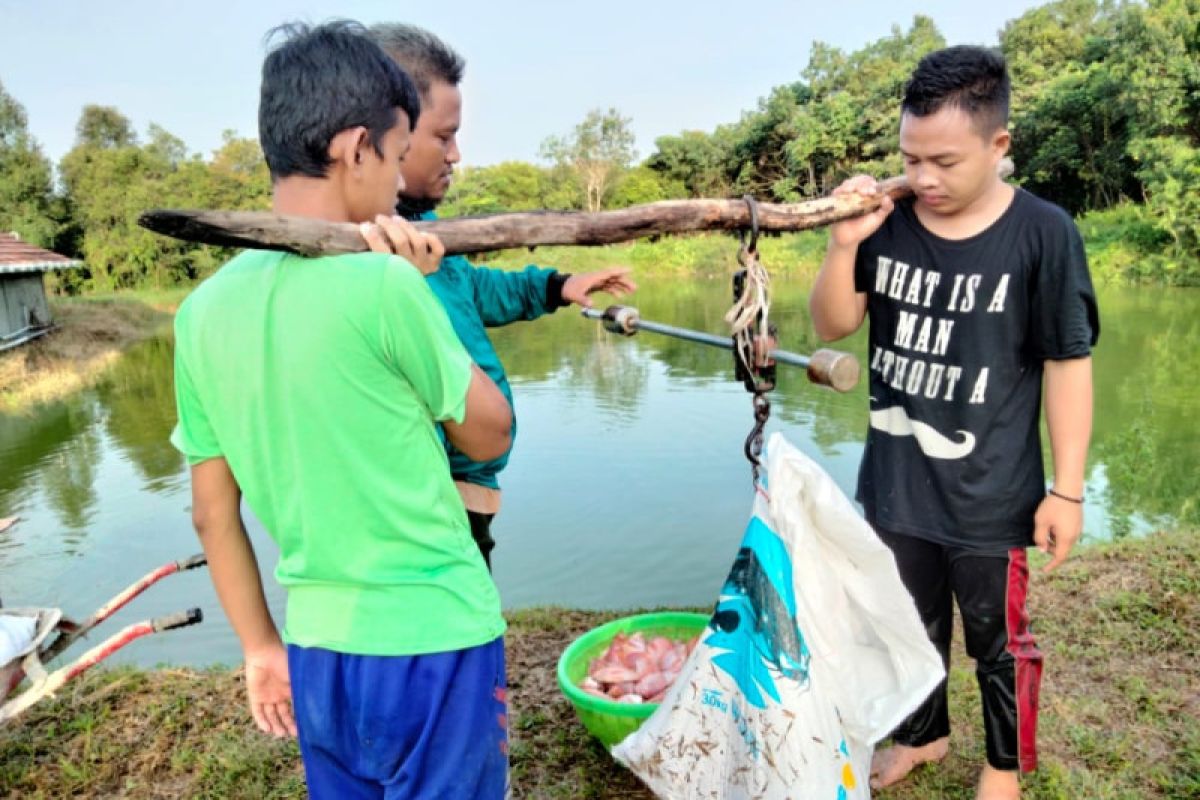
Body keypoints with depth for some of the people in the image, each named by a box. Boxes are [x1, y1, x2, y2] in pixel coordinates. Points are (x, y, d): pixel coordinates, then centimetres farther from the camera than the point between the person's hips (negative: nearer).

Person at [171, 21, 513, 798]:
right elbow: (491, 435, -6)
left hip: (315, 651, 6)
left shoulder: (203, 310, -2)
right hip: (430, 644, -5)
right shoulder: (381, 284, -20)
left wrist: (262, 647, 16)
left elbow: (214, 513, 5)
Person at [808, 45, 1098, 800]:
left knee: (999, 638, 16)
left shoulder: (1043, 233, -14)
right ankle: (923, 732, 49)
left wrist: (1067, 489, -9)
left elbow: (1067, 365, -9)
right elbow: (833, 326, -1)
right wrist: (843, 245, -18)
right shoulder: (888, 223, -5)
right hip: (896, 483, 4)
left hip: (990, 492, -3)